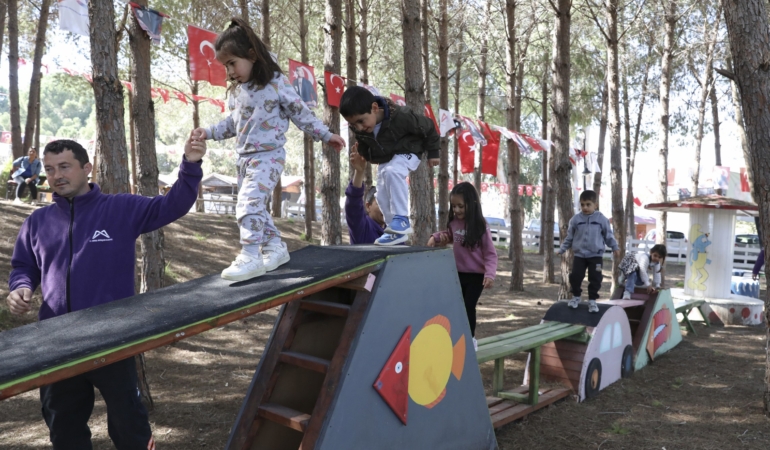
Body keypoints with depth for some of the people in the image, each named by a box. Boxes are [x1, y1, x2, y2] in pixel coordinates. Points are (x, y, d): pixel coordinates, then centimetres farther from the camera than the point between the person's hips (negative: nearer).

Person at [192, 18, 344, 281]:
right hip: (245, 157, 8)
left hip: (269, 156, -8)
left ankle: (250, 257, -20)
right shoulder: (236, 90, 11)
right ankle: (275, 247, 25)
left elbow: (300, 113, -4)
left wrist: (326, 135, -4)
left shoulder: (276, 82, -10)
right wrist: (209, 132, 9)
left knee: (248, 203, -22)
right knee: (255, 206, 12)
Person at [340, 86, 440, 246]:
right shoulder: (360, 128, -19)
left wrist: (433, 153, -10)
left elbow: (428, 127, -20)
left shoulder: (401, 116, -36)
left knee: (392, 171, -35)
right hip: (384, 159, 7)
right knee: (382, 197, 1)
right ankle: (397, 231, 13)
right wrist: (360, 150, -21)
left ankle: (401, 219, -30)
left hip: (406, 153, -6)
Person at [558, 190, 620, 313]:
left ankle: (592, 300, 13)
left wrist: (615, 248, 6)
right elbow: (569, 237, 8)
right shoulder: (576, 219, 0)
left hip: (596, 255, -1)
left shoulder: (601, 219, -2)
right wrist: (562, 249, 8)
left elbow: (609, 235, 8)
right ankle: (576, 297, 20)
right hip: (579, 255, 1)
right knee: (575, 276, -3)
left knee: (595, 278, -1)